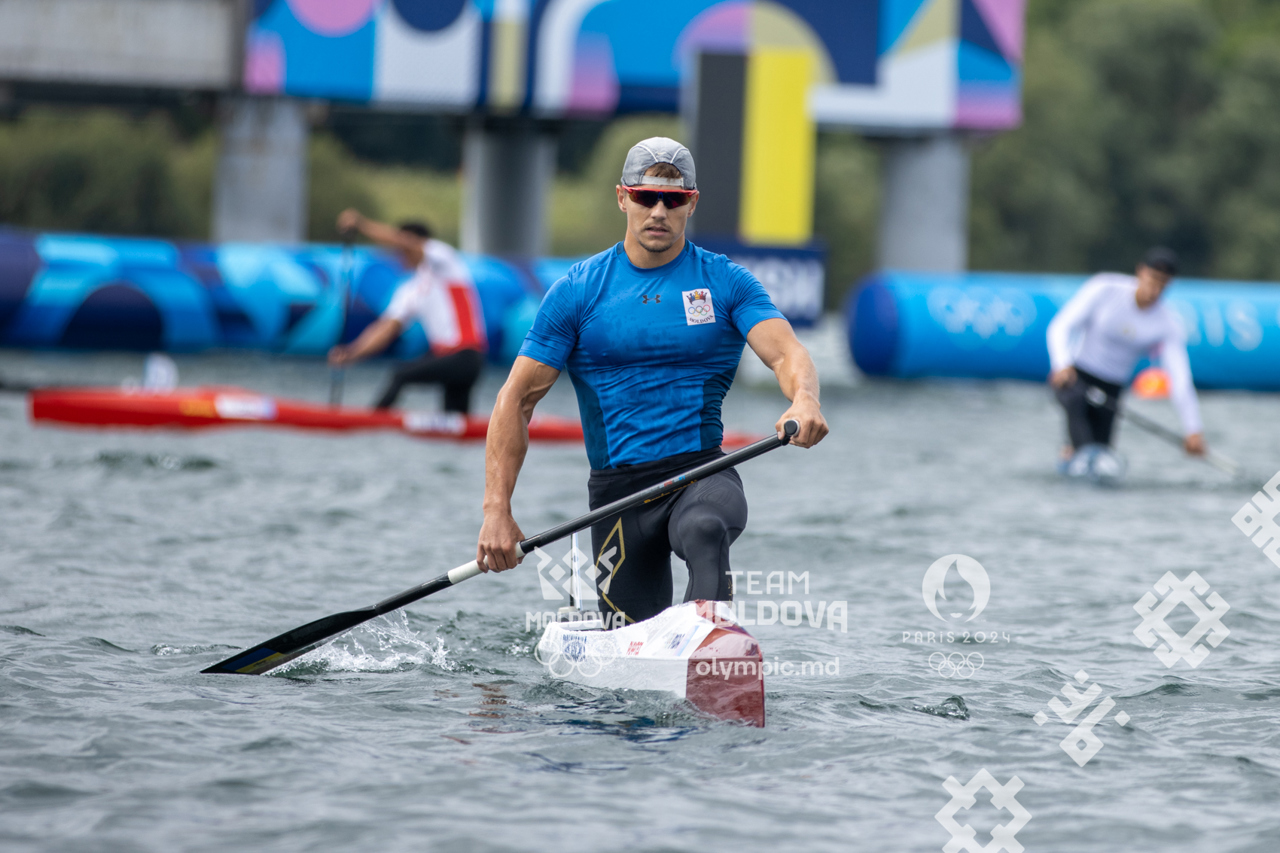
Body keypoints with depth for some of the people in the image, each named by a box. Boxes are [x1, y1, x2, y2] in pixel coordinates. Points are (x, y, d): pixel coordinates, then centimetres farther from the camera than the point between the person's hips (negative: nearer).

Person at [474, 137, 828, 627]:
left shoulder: (726, 283, 5)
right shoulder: (577, 292, 5)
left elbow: (786, 352, -11)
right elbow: (516, 400, 2)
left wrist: (804, 400, -36)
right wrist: (497, 510, -9)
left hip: (703, 473, -1)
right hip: (618, 488, 1)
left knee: (705, 532, -37)